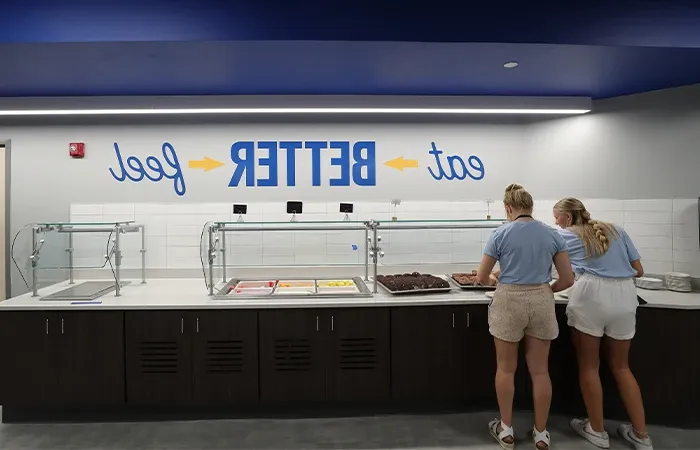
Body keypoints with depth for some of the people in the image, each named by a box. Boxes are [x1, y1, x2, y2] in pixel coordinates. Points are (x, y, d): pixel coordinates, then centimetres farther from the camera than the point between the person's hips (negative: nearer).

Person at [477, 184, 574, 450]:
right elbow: (568, 279, 3)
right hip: (541, 303, 3)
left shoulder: (501, 234, -7)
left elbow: (481, 278, -4)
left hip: (509, 302, -3)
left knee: (506, 369, 13)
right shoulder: (552, 235, 2)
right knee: (540, 371, 14)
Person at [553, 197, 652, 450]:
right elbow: (639, 270, 20)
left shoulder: (564, 236, 11)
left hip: (591, 295, -5)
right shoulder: (615, 230, 21)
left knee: (589, 366, 11)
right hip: (625, 297, 5)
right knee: (620, 366, 20)